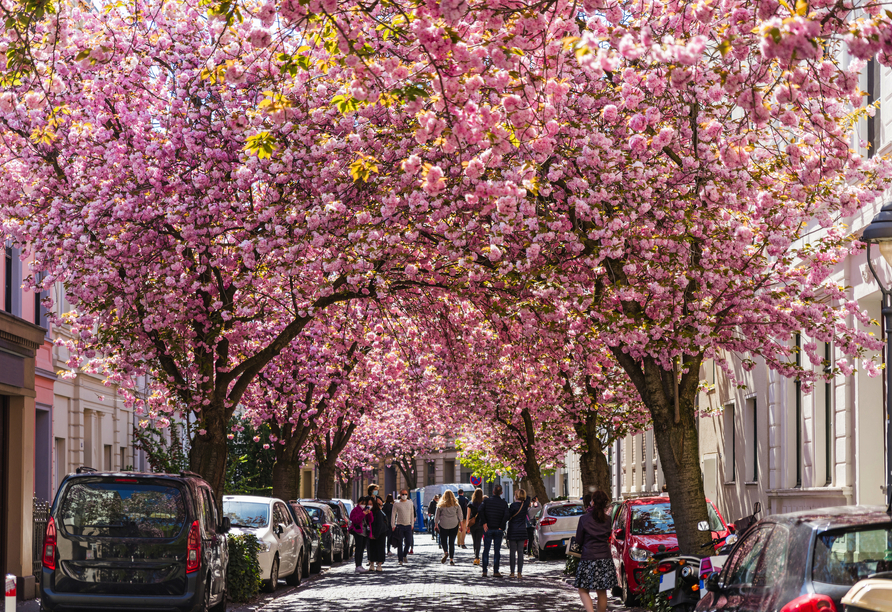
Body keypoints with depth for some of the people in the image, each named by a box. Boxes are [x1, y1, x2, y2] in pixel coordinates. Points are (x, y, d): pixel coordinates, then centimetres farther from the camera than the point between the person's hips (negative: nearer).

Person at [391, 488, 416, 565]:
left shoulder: (410, 503, 10)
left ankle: (404, 555, 21)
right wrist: (393, 525, -3)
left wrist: (412, 524, 13)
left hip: (408, 526, 2)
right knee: (400, 543, -1)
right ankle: (400, 559, 5)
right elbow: (393, 515, 1)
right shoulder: (396, 504, 0)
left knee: (408, 542, -4)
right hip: (399, 525, -2)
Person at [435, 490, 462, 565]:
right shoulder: (456, 505, 1)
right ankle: (451, 559, 4)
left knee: (443, 540, 11)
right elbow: (459, 516, 4)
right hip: (454, 525, 1)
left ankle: (445, 552, -17)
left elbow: (437, 515, 2)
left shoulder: (441, 505, -2)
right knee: (452, 542, 6)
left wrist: (436, 524, 10)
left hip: (443, 525, -1)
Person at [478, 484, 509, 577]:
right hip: (498, 530, 0)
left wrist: (484, 523, -12)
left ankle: (484, 571, 2)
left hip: (488, 528, 0)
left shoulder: (487, 500, -1)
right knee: (497, 551, 6)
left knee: (486, 550, 6)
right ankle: (495, 571, 4)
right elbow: (506, 515, -16)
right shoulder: (504, 503, -2)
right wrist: (501, 527, -8)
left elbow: (481, 510, -17)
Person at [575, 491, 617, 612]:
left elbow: (579, 541, 1)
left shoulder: (584, 519, -7)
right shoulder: (607, 519, 4)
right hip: (605, 559, 4)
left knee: (583, 590, 3)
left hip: (588, 558, -4)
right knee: (602, 593, 11)